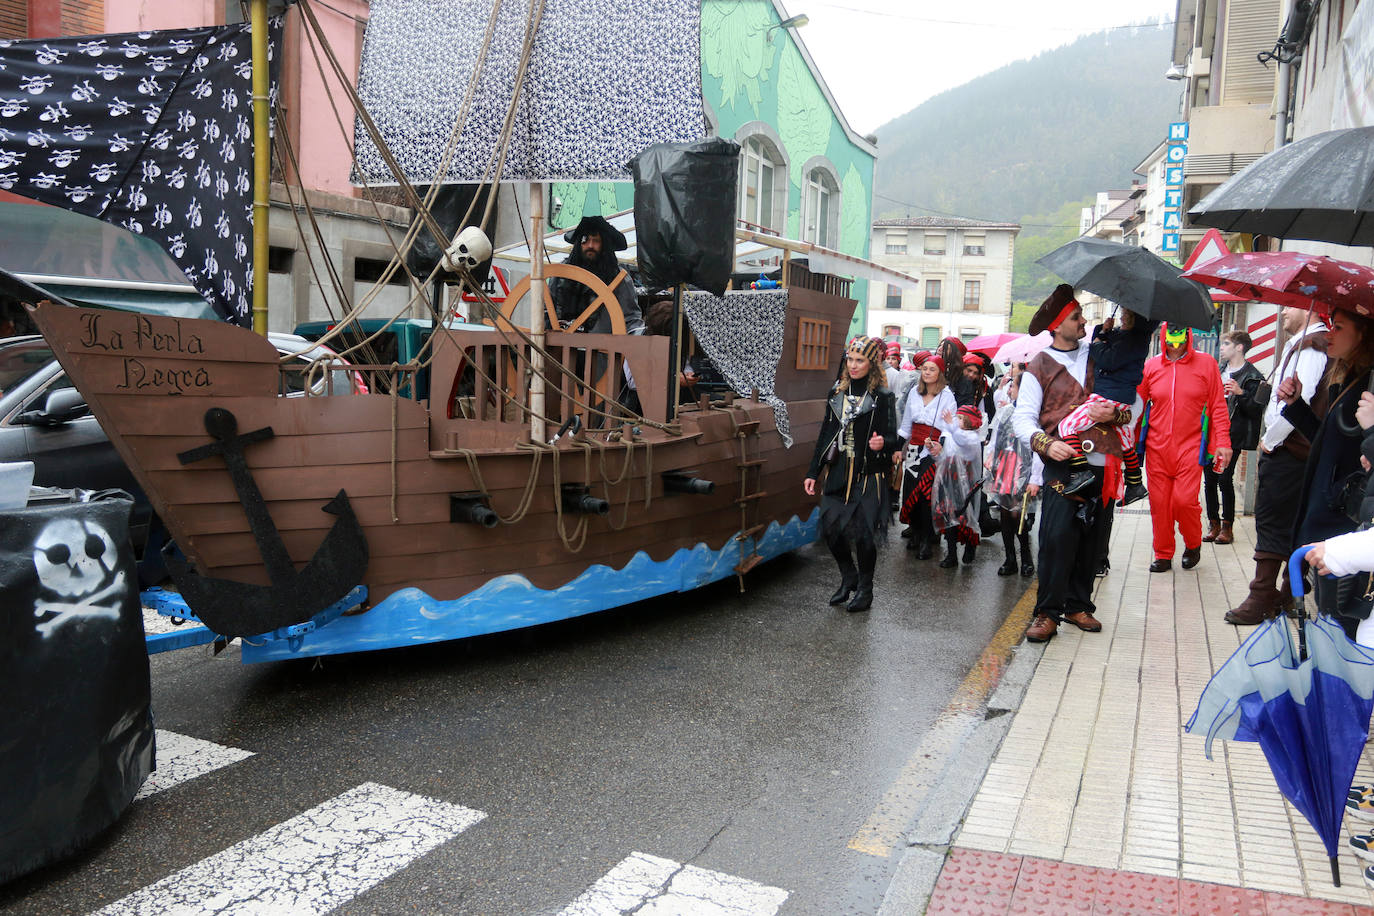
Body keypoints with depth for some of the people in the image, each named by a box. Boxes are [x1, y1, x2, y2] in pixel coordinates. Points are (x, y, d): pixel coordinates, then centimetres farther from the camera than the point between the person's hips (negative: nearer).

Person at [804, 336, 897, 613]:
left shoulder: (882, 397, -4)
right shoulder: (837, 392, 10)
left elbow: (892, 437, -3)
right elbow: (825, 434, 14)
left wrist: (882, 443, -28)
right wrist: (813, 472, 12)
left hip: (868, 475, -4)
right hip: (837, 473, 5)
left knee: (863, 532, -2)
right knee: (830, 527, 1)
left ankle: (865, 589, 18)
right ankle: (849, 577, 25)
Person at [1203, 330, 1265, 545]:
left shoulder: (1252, 377, -4)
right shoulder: (1218, 371, 16)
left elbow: (1257, 411, -9)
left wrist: (1241, 393, -22)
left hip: (1232, 436, -6)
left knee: (1225, 479, -8)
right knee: (1209, 479, 5)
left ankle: (1227, 527, 3)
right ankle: (1214, 524, 14)